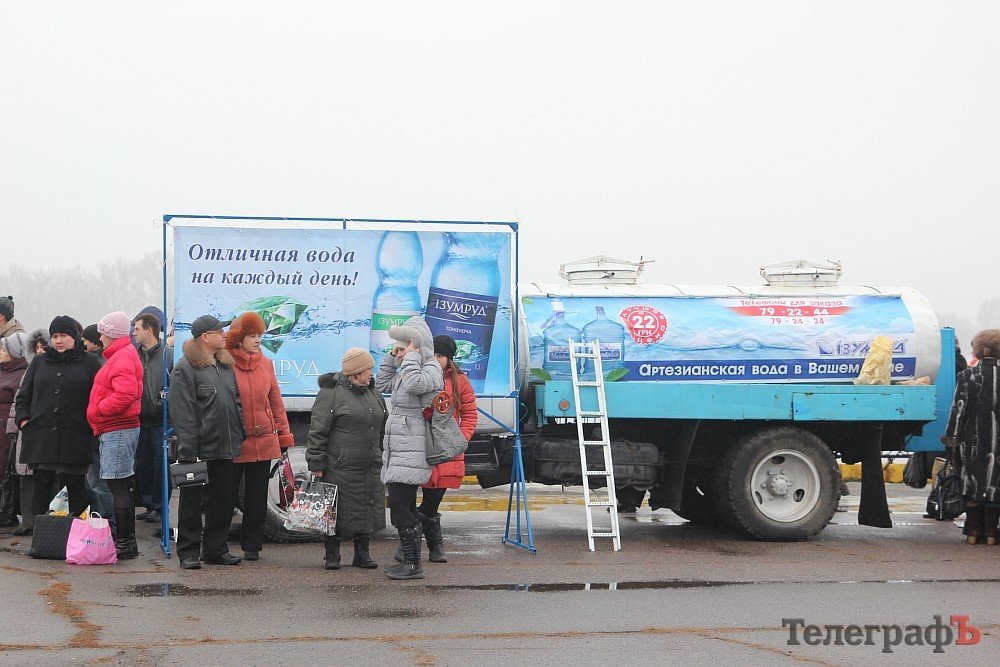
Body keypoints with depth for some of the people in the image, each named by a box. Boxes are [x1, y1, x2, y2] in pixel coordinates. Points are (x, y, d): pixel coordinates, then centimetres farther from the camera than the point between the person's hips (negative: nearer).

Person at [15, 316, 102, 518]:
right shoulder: (39, 362, 16)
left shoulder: (90, 363, 6)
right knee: (42, 483, 4)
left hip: (75, 439, -3)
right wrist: (24, 420, 4)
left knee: (74, 484, 0)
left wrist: (93, 425, -6)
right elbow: (23, 396, 18)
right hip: (41, 437, 3)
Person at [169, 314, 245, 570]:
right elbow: (182, 412, -14)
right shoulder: (184, 368, -10)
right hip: (199, 450, -7)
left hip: (225, 448, 7)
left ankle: (216, 548, 21)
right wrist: (187, 450, -18)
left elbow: (236, 403, 21)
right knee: (192, 501, 2)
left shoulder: (226, 365, 14)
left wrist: (241, 438, 13)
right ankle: (188, 552, 10)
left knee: (223, 501, 11)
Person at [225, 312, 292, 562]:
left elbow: (276, 403, 12)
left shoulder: (266, 364, 7)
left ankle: (251, 546, 19)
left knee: (257, 497, 10)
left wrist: (284, 436, 11)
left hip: (264, 442, 4)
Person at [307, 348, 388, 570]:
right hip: (339, 467, -6)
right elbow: (318, 431, -8)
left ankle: (362, 554, 20)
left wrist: (382, 458, 18)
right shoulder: (331, 393, -7)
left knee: (367, 509, 8)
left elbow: (382, 428, 22)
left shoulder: (373, 392, 15)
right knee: (337, 509, 0)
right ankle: (332, 554, 12)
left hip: (369, 468, 6)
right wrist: (316, 464, -11)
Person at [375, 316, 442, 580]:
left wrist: (412, 356, -18)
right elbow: (382, 385, 26)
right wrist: (392, 358, 15)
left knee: (399, 506, -13)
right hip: (398, 452, 10)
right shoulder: (405, 372, 18)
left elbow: (415, 384, -32)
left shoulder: (431, 370, -12)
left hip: (411, 452, -10)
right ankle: (410, 561, 19)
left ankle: (413, 564, -10)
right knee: (406, 508, 13)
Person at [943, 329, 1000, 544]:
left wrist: (952, 436, -1)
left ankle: (973, 532, 8)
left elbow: (958, 408, -5)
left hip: (972, 438, 0)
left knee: (972, 485, 7)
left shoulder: (967, 376, -3)